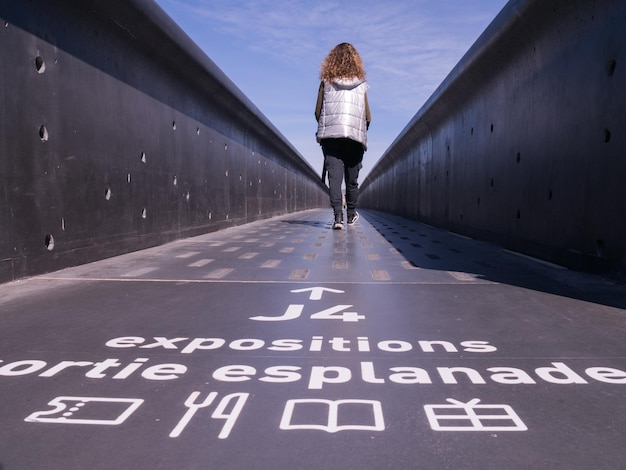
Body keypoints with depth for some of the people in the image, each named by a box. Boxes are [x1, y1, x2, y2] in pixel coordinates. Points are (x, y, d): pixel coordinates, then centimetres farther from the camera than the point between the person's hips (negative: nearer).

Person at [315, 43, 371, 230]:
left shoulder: (326, 82, 5)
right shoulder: (361, 84, 7)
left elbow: (318, 112, 4)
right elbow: (368, 117, 5)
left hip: (330, 136, -1)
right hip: (355, 137, 1)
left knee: (334, 176, -4)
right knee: (352, 179, 12)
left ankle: (338, 214, -18)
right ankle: (351, 213, 27)